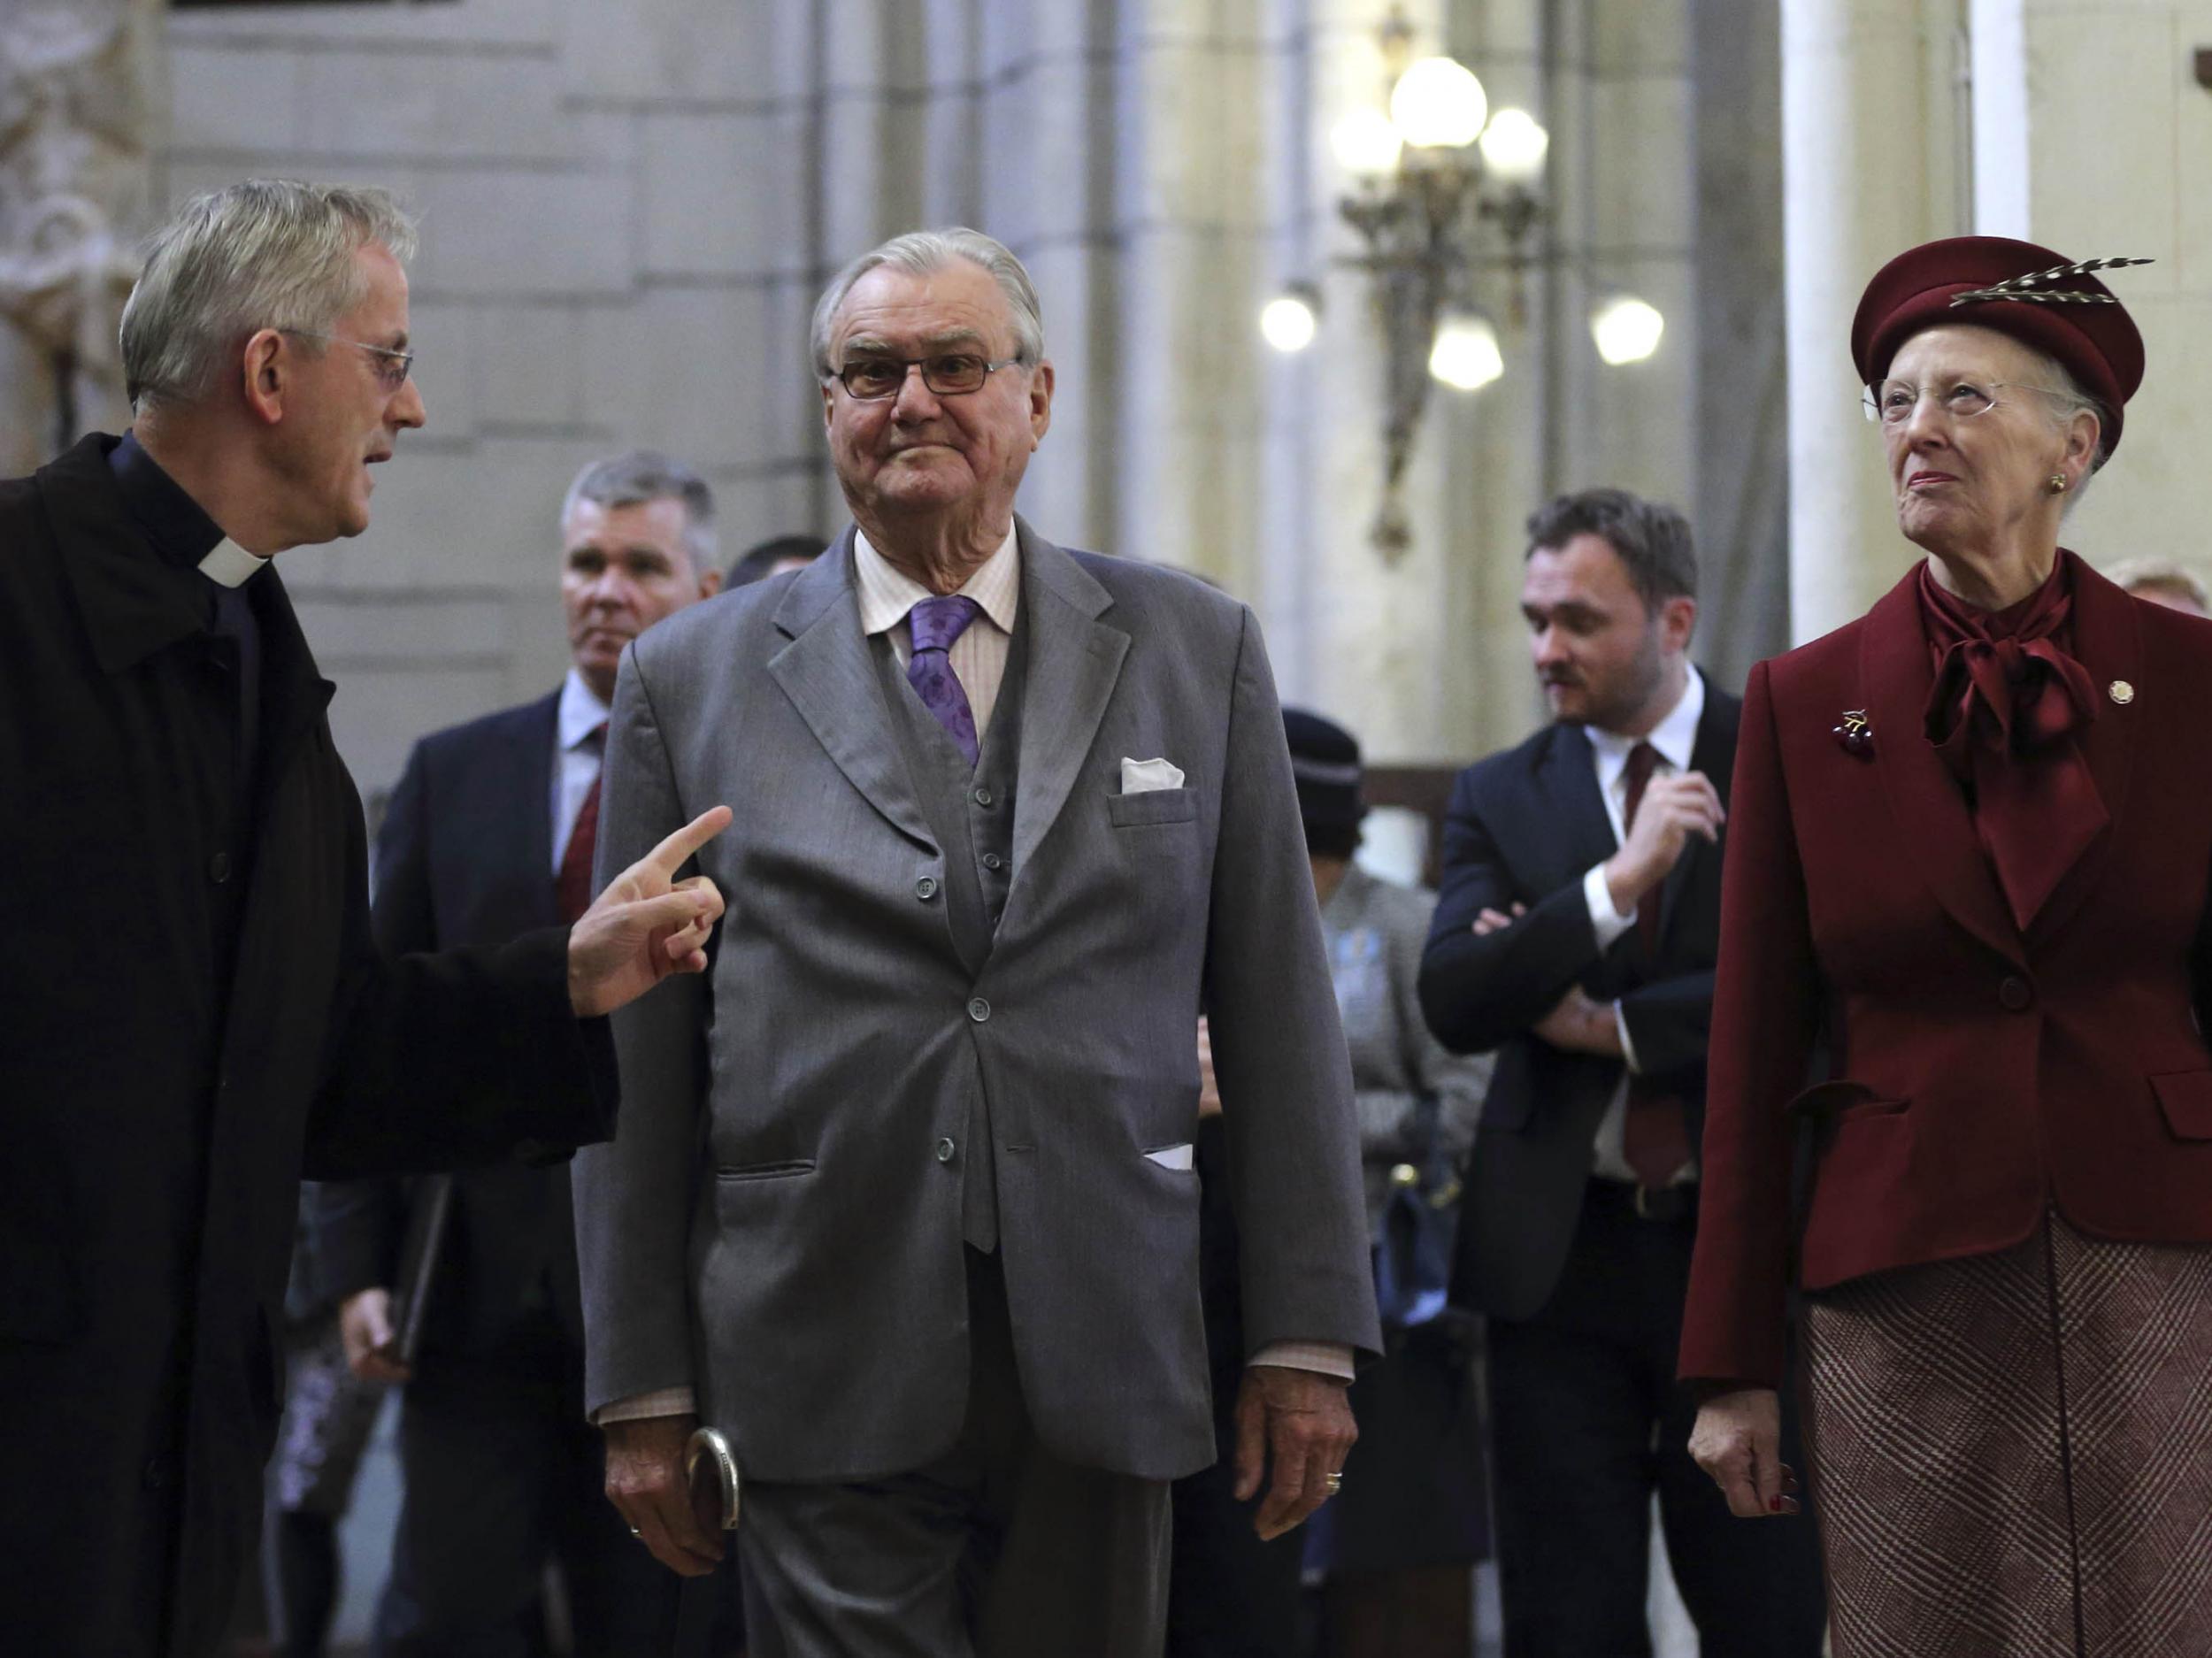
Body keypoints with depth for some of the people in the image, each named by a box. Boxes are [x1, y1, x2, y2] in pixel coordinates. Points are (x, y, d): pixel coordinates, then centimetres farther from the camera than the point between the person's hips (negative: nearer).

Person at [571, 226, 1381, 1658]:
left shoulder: (1194, 651, 9)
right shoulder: (695, 679, 7)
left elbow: (1278, 1011, 8)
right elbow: (641, 1060, 7)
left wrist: (1307, 1339, 4)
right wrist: (645, 1384, 4)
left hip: (1102, 1369, 1)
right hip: (830, 1378, -1)